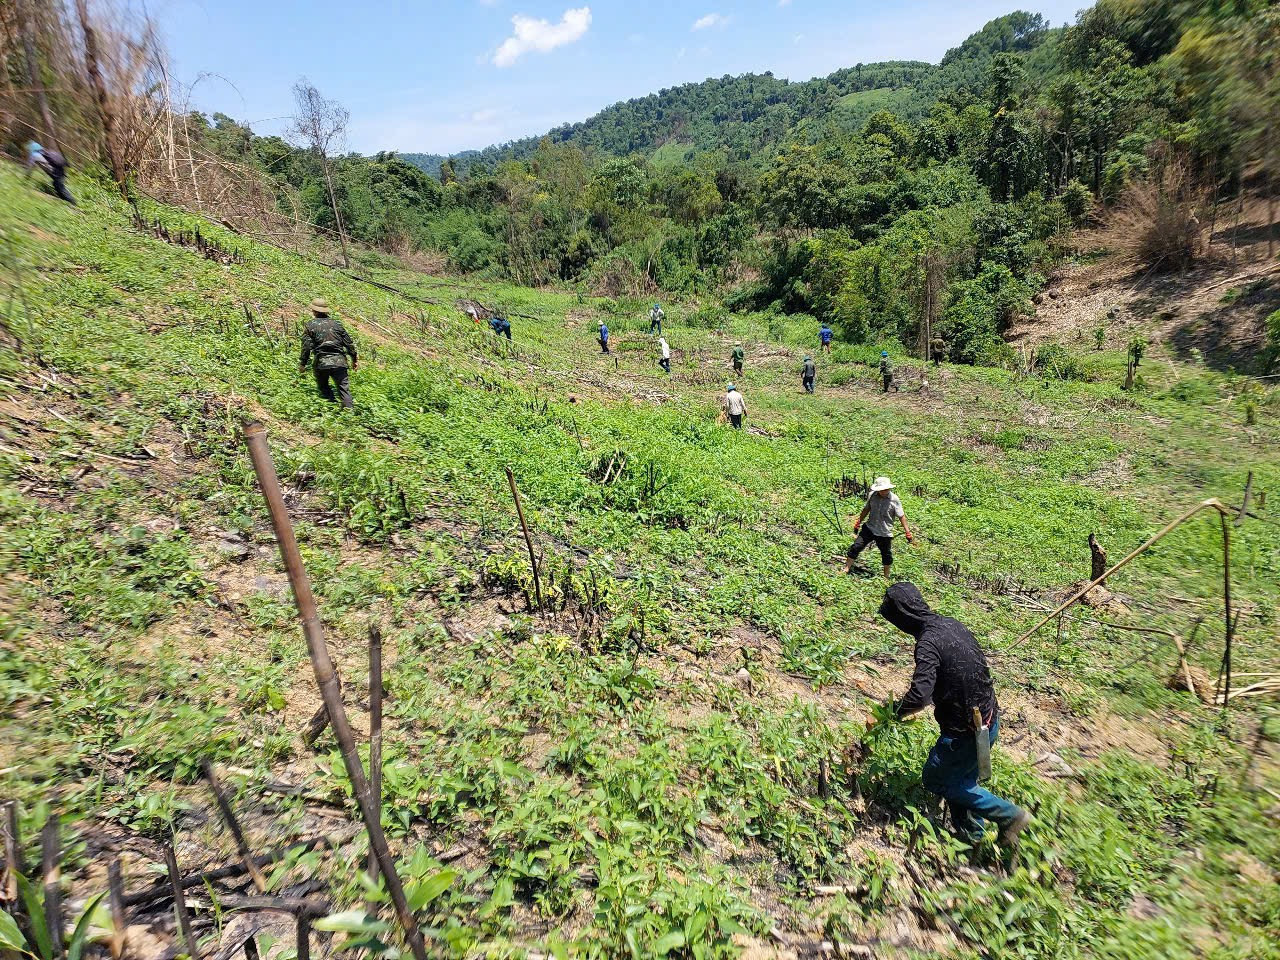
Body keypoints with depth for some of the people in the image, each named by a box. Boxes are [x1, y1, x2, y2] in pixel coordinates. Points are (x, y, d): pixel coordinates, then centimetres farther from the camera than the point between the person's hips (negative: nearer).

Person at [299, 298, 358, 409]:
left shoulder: (310, 326, 2)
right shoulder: (337, 323, 10)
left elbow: (306, 347, -2)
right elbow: (349, 343, 10)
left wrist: (302, 364, 7)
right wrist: (354, 359, 17)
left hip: (321, 363, -1)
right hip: (339, 362, 1)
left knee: (324, 387, 16)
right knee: (343, 387, 0)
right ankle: (348, 408, -13)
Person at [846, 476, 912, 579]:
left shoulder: (894, 500, -12)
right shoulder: (872, 495, -3)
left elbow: (901, 516, -7)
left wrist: (908, 533, -8)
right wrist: (858, 523, 20)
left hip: (885, 533, -2)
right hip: (869, 528, 2)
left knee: (886, 554, 11)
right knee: (856, 547, -4)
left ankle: (886, 576, 33)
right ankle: (846, 570, 6)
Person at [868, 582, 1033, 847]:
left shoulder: (929, 642, -26)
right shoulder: (952, 624, 0)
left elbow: (919, 696, -33)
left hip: (966, 731, -8)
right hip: (989, 720, 9)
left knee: (935, 779, 13)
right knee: (961, 778, 25)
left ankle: (1008, 814, 14)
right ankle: (970, 832, 39)